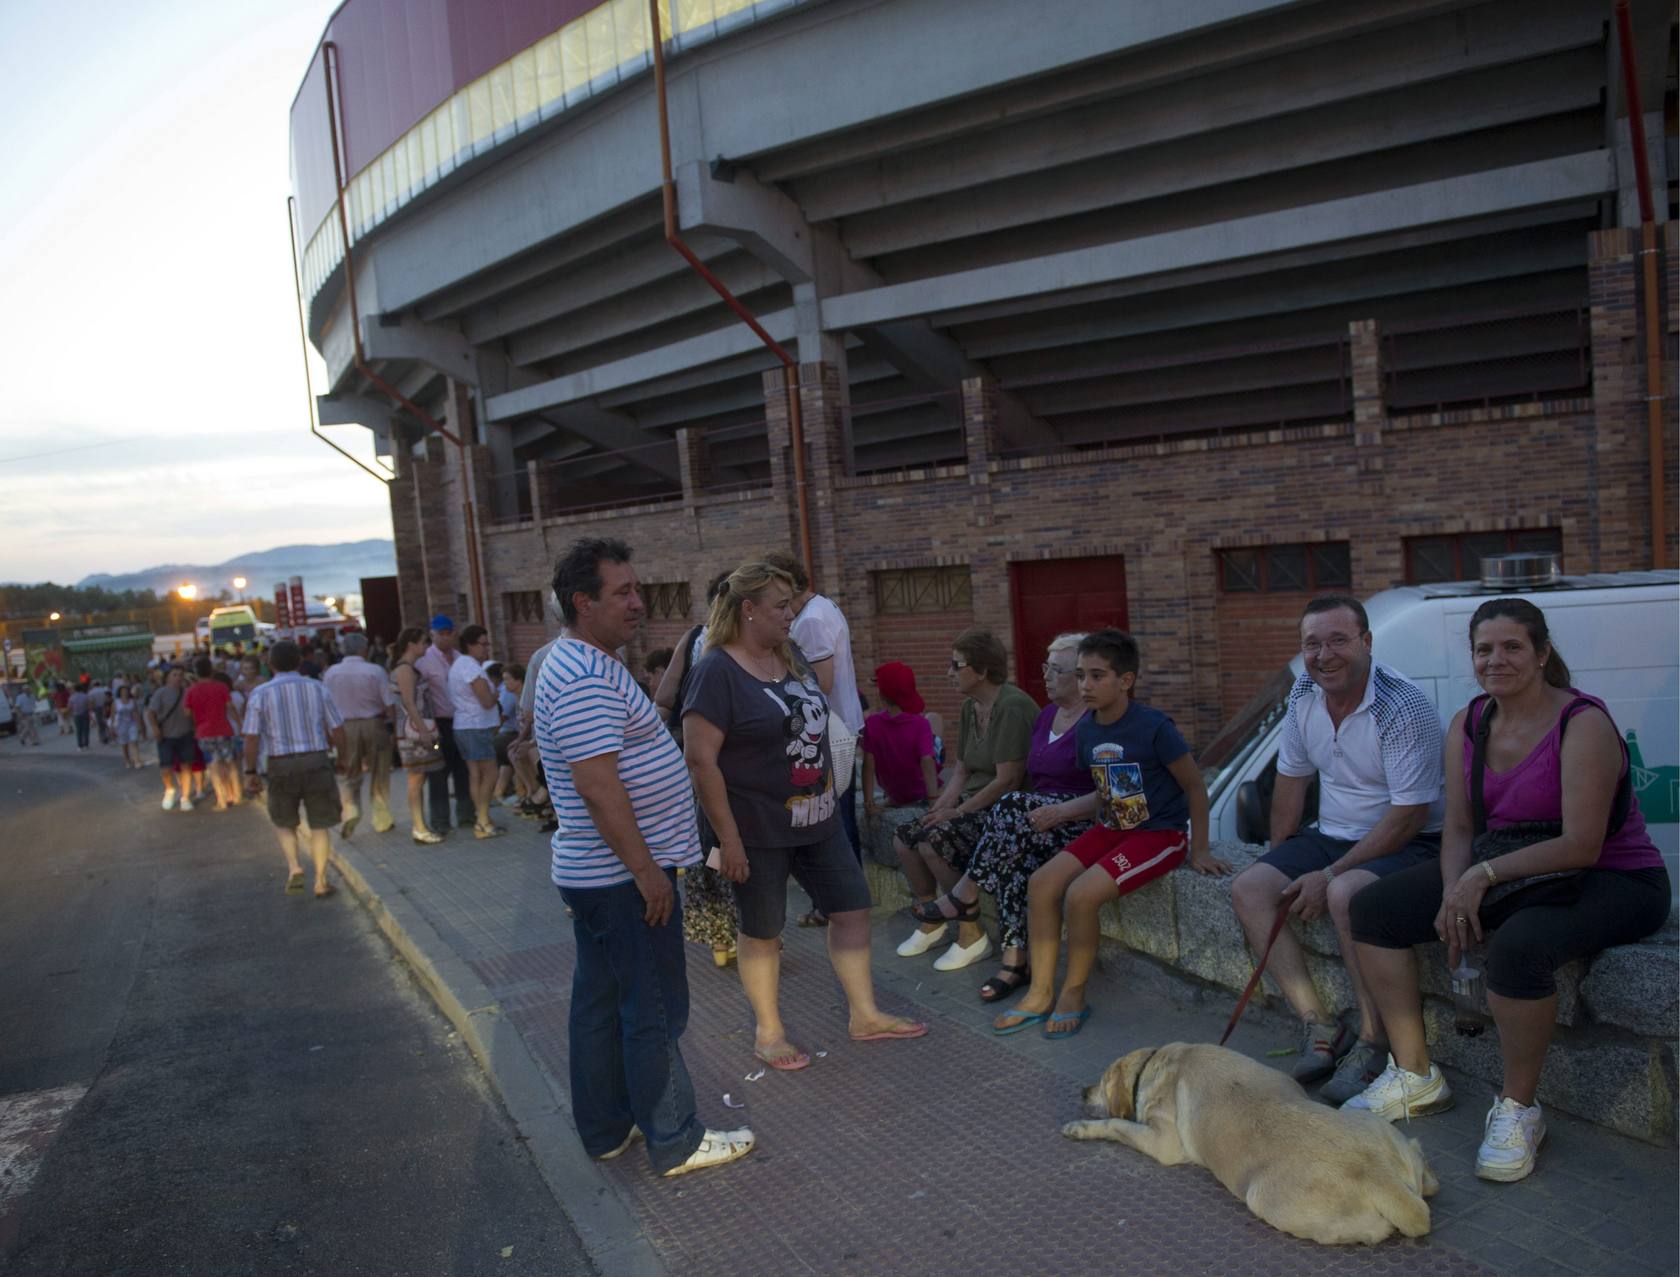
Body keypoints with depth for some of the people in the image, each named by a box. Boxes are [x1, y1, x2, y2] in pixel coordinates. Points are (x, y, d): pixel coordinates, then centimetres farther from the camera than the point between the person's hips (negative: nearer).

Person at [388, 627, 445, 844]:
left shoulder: (408, 668, 16)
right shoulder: (405, 669, -13)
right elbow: (409, 703, -19)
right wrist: (423, 731, -21)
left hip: (418, 729, 10)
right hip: (414, 730, -10)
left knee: (418, 780, 12)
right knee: (416, 779, -5)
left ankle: (419, 827, 17)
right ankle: (419, 829, -1)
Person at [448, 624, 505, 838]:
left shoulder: (459, 664, 16)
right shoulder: (472, 668, -17)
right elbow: (487, 702, -19)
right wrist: (495, 693, -1)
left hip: (464, 726, 10)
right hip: (477, 728, -10)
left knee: (475, 774, 10)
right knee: (489, 775, -5)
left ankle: (480, 819, 13)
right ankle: (483, 822, -3)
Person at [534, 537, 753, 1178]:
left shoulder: (576, 663, 12)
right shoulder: (587, 678, -23)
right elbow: (598, 784, -27)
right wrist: (647, 870, -23)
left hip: (590, 874, 11)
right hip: (623, 877, -11)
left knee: (599, 1004, 17)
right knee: (654, 1011, 1)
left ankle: (606, 1128, 30)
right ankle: (676, 1143, 14)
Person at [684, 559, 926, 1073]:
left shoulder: (792, 655, 6)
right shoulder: (717, 672, -18)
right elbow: (700, 760, -21)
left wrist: (828, 796, 14)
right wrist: (728, 837, -20)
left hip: (817, 818, 8)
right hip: (759, 831, -7)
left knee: (851, 908, 11)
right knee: (762, 931, 8)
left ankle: (864, 1016, 27)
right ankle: (768, 1033, 26)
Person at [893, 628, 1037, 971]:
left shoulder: (1011, 707, -19)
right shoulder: (971, 707, 11)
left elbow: (1008, 780, -23)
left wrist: (957, 812, -17)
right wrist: (941, 805, -1)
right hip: (976, 800, 9)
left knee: (934, 843, -25)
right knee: (904, 838, -2)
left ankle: (972, 936, -9)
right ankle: (932, 922, 16)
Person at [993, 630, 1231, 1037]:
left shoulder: (1154, 727, -18)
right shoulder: (1086, 730, 2)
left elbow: (1194, 786, -9)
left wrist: (1199, 850, -7)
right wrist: (1059, 812, 4)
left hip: (1160, 833, -7)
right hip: (1112, 828, 7)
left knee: (1082, 893, -25)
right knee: (1041, 882, -9)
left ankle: (1073, 995, -2)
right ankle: (1040, 993, 3)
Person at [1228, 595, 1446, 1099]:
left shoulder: (1404, 707, -21)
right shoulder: (1304, 694, 1)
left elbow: (1409, 816, -22)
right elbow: (1292, 777, 12)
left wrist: (1330, 876, -23)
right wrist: (1281, 861, 7)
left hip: (1407, 844, -7)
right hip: (1332, 836, 7)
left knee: (1347, 894, -35)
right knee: (1248, 888, -12)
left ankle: (1373, 1042, -16)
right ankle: (1320, 1027, -7)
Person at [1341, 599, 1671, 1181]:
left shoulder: (1584, 724, -18)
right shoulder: (1467, 726, 2)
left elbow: (1581, 846, -24)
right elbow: (1458, 830, 4)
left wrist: (1484, 876, -24)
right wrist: (1454, 894, -15)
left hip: (1611, 882, -7)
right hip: (1509, 869, 8)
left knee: (1518, 946, -39)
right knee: (1373, 909, -4)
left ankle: (1517, 1109, -13)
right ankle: (1415, 1076, 6)